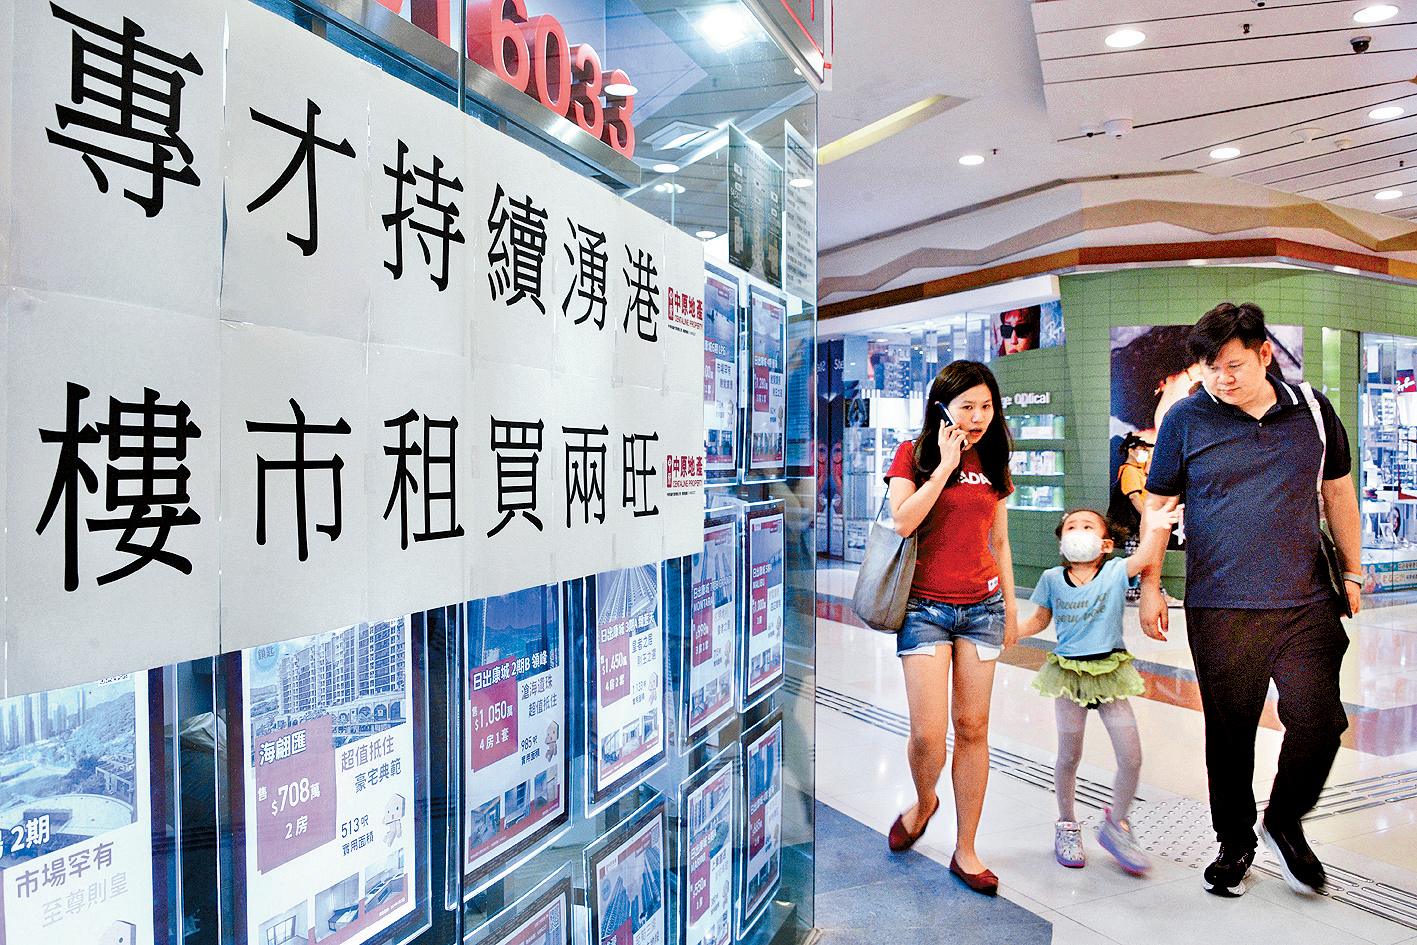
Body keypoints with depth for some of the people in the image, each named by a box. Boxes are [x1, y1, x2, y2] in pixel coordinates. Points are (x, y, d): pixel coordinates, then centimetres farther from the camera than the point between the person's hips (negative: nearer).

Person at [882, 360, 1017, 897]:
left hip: (982, 606, 4)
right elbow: (902, 521, -17)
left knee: (972, 728, 6)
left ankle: (965, 851, 19)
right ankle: (923, 803, 27)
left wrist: (1010, 605, 17)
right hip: (925, 607, -4)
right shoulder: (913, 453, -1)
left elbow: (999, 542, 17)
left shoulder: (991, 461, 12)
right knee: (928, 733, -7)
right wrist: (946, 465, -14)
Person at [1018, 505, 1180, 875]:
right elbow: (1039, 620, 10)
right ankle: (1067, 826, 31)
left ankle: (1115, 825, 25)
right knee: (1069, 757, 8)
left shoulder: (1115, 572, -6)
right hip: (1069, 674, 0)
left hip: (1110, 674, 0)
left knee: (1131, 758, -1)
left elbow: (1144, 557, -26)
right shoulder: (1052, 580, -2)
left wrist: (1156, 530, -44)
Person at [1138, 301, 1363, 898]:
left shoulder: (1313, 411, 6)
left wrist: (1352, 570, 18)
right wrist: (1149, 586, 0)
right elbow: (1157, 507, 3)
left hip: (1306, 603, 2)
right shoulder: (1185, 419, -2)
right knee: (1229, 732, 6)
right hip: (1219, 608, -2)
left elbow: (1338, 492, 17)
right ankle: (1235, 843, 27)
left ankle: (1284, 822, 24)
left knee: (1318, 720, -4)